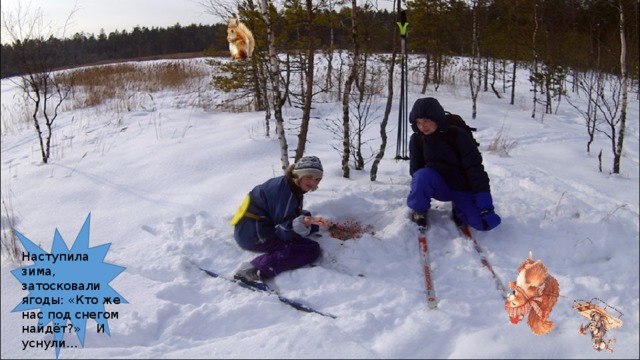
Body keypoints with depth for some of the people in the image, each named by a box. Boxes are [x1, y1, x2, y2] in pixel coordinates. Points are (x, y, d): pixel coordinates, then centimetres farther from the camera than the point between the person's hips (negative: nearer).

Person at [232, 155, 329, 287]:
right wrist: (304, 222, -38)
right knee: (312, 249, -19)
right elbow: (282, 230, -21)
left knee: (305, 216, 20)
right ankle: (256, 269, -30)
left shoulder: (290, 186, 10)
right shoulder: (284, 190, -19)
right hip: (254, 234, -10)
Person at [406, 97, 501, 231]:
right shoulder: (417, 140, -9)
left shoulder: (458, 135, -18)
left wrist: (483, 194, -25)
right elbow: (415, 169, 2)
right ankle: (419, 210, -5)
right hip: (440, 186, 1)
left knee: (485, 222, -19)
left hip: (463, 189, -1)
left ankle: (458, 207, 12)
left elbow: (474, 167, -18)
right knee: (423, 175, -34)